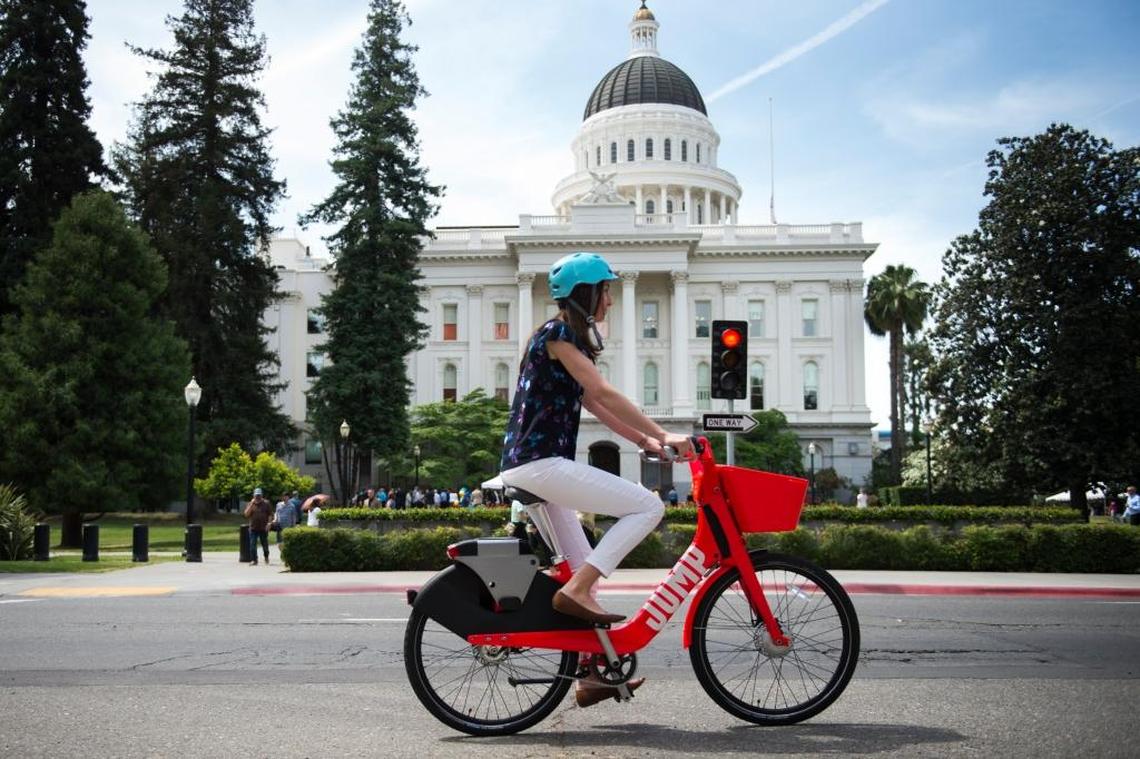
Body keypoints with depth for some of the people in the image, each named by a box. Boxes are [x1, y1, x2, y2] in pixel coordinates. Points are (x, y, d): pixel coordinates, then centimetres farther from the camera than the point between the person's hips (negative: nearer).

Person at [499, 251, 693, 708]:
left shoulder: (569, 339, 22)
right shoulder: (558, 333, -9)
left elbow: (594, 405, 17)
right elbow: (604, 393, -17)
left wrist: (645, 440, 7)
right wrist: (663, 435, -18)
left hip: (532, 465, 11)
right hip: (540, 461, -11)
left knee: (583, 569, 13)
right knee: (648, 506, -14)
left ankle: (591, 675, 19)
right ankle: (575, 591, -14)